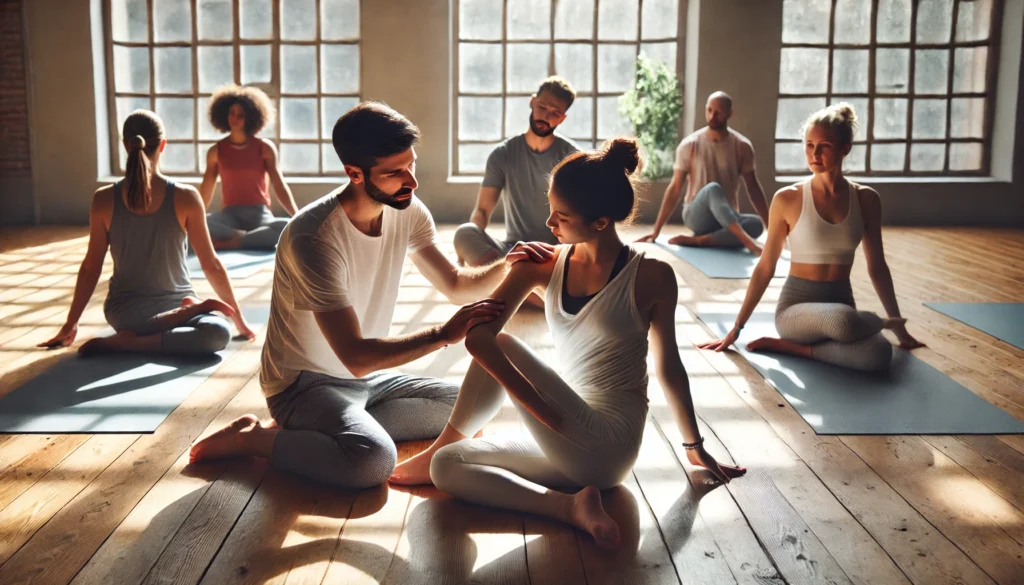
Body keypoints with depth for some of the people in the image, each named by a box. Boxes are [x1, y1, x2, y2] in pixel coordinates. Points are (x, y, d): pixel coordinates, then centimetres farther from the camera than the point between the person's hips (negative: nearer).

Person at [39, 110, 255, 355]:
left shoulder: (104, 200, -4)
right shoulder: (185, 197, -9)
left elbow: (90, 267, 2)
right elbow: (211, 265, -4)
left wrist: (70, 324, 13)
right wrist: (238, 317, 6)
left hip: (125, 310, 4)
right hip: (175, 303, -4)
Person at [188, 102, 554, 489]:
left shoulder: (408, 212, -5)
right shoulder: (314, 237, -27)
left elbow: (455, 285, 6)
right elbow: (356, 356, -29)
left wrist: (507, 265, -13)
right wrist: (444, 334, -33)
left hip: (369, 377, 8)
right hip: (306, 383, -8)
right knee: (374, 459, -34)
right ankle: (252, 439, -9)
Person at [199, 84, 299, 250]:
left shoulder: (265, 147, 3)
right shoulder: (216, 151, 8)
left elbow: (280, 186, 1)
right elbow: (205, 192, 14)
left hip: (260, 214, -1)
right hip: (230, 214, 1)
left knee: (289, 227, -37)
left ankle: (230, 242, -33)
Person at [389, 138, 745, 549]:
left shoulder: (650, 277, -9)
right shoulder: (544, 265, 0)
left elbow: (668, 366, 3)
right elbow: (477, 336, -12)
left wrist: (695, 446, 12)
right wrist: (539, 408, -22)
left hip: (608, 447, -5)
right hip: (565, 446, 5)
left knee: (503, 346, -15)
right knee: (447, 468, -6)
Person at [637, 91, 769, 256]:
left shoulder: (742, 146, 0)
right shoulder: (689, 145, -5)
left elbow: (753, 188, 5)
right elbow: (674, 189, -2)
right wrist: (656, 231, -5)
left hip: (727, 219, 3)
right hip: (697, 216, -2)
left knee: (756, 225, -31)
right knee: (713, 189, -35)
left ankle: (695, 240, -30)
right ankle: (747, 240, -44)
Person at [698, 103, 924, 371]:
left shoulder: (866, 199, 3)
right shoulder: (788, 199, -6)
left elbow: (877, 267, 12)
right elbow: (765, 268, 0)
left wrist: (899, 324, 13)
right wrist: (736, 328, 0)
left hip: (841, 304, 3)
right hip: (797, 306, -3)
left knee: (880, 355, -32)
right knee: (843, 322, -39)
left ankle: (792, 347, -12)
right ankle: (882, 324, -3)